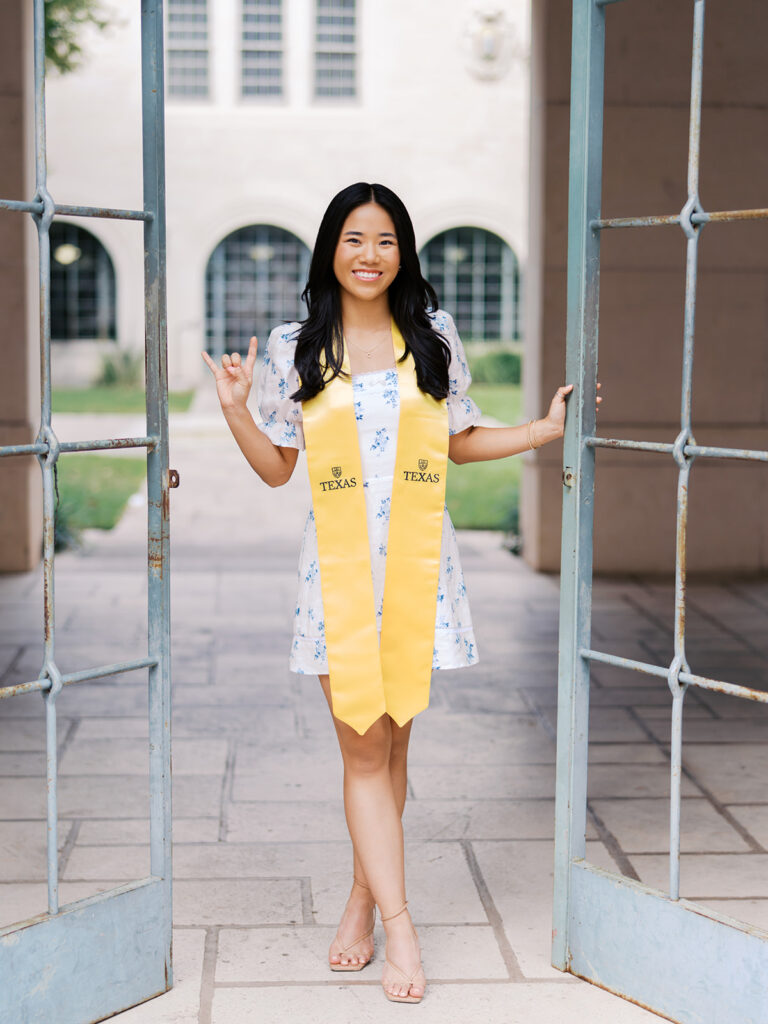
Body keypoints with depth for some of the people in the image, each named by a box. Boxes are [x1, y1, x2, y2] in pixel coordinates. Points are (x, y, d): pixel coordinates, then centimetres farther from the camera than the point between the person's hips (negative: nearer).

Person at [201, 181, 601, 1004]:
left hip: (418, 562, 1)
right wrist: (235, 411, -8)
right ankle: (398, 922, 2)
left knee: (391, 744, 8)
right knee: (363, 749, -3)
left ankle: (363, 896, 24)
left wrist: (548, 429, 8)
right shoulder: (293, 348, 4)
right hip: (338, 565, -1)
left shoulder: (433, 338, 7)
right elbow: (277, 468, 7)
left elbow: (461, 441, 16)